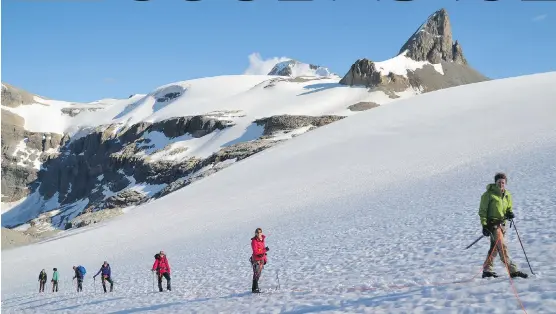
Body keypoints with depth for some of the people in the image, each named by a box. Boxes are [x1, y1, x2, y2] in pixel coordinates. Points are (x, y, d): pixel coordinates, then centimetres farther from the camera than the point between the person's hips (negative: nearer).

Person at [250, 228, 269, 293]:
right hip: (256, 259, -8)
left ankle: (256, 287, 24)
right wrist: (265, 250, -27)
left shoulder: (262, 240, 9)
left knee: (259, 274, 14)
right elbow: (255, 251, -23)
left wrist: (265, 259, 19)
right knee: (256, 274, -11)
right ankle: (254, 289, -9)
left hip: (262, 259, 8)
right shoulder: (254, 241, -14)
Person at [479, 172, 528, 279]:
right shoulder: (489, 194, -8)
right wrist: (484, 225, -15)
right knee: (502, 247, -14)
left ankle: (487, 270, 24)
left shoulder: (507, 195, 11)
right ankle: (512, 270, -16)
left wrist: (510, 213, -3)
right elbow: (482, 211, -8)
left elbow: (508, 208, 22)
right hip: (492, 224, -7)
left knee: (494, 248, 14)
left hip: (502, 224, 7)